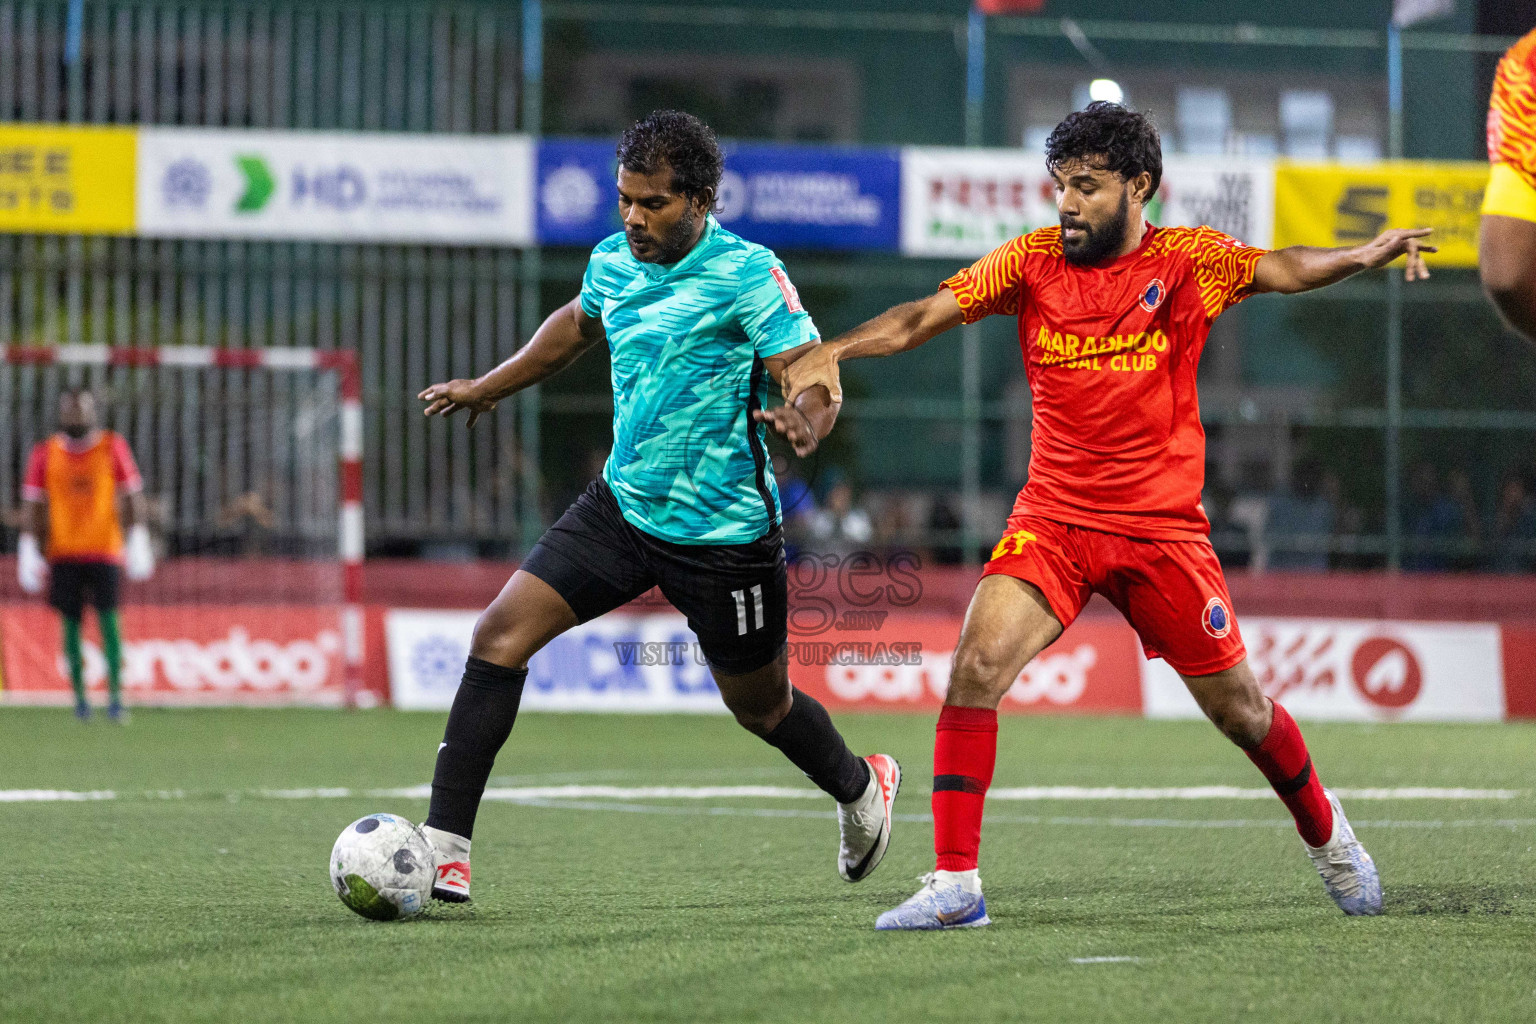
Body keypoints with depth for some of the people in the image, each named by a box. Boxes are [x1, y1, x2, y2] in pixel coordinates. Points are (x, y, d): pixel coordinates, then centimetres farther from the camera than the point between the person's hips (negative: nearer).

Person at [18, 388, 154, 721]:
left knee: (109, 621, -9)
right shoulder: (45, 454, 3)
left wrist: (138, 540, -4)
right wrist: (29, 551, -1)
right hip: (63, 553, 1)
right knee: (71, 624, 3)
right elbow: (32, 505, 6)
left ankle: (115, 696, -9)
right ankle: (79, 696, 11)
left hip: (105, 550, -1)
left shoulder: (113, 447, 1)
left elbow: (131, 497, 4)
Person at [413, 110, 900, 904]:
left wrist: (805, 424, -44)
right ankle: (443, 850, -13)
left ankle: (861, 788, 46)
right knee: (500, 634, -12)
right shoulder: (613, 261, 3)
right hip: (621, 505, 5)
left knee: (761, 707, 12)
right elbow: (577, 324, 26)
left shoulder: (746, 273, -16)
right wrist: (488, 388, 33)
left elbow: (815, 381, -21)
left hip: (721, 533, -5)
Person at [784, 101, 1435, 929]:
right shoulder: (1031, 262, -1)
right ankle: (954, 885, -16)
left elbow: (1279, 269, -21)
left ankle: (1325, 835, 37)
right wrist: (833, 350, -24)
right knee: (977, 665, -20)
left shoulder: (1184, 262, -5)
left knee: (1238, 709, 7)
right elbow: (924, 317, -7)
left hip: (1162, 527, -1)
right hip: (1053, 518, 1)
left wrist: (1362, 257, -40)